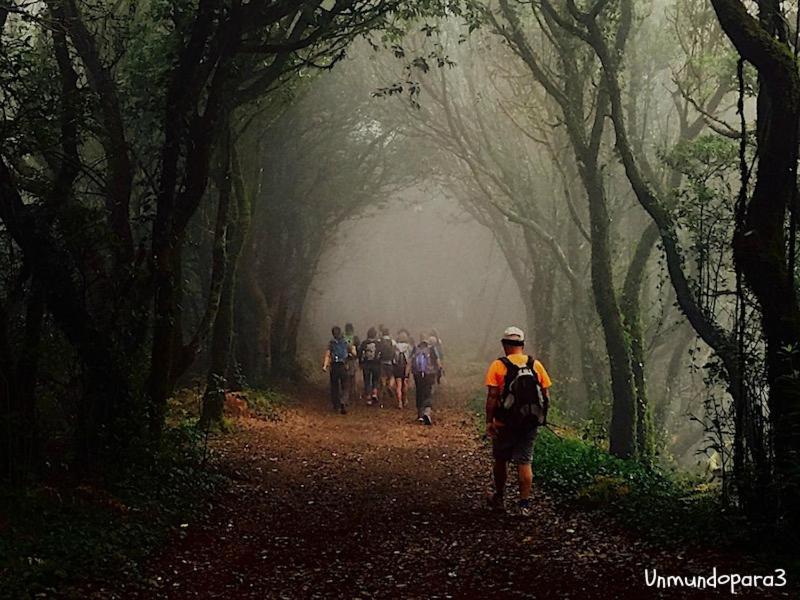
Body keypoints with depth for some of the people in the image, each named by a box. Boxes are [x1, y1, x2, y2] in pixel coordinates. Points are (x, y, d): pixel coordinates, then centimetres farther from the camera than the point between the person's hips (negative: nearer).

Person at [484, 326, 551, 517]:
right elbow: (546, 395, 3)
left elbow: (492, 396, -12)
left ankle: (499, 498, 29)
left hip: (505, 424, -2)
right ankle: (525, 504, -1)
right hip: (530, 423, 2)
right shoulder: (536, 365, 2)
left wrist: (489, 421, -6)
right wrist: (541, 418, 14)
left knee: (501, 460, 16)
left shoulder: (498, 366, -8)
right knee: (525, 462, 5)